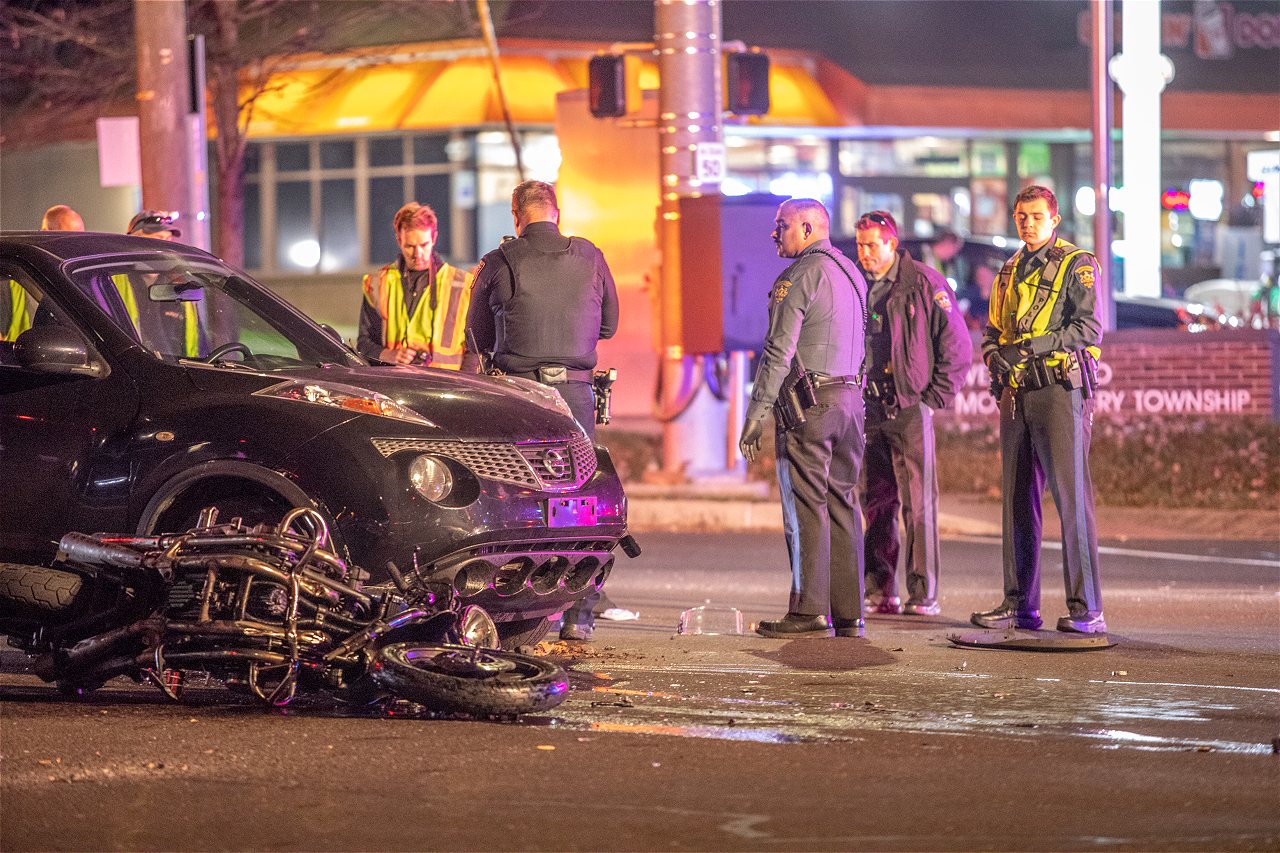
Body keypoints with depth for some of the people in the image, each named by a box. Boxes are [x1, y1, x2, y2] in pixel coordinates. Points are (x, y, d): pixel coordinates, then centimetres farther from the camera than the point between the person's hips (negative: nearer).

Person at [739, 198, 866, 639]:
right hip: (851, 398, 8)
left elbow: (779, 352, -14)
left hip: (809, 400, -8)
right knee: (842, 504, 8)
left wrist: (755, 414, -13)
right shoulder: (850, 272, 18)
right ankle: (848, 614, 6)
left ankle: (809, 613, -9)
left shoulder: (798, 277, -9)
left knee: (805, 508, -6)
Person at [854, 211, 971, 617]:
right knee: (876, 503, 7)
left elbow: (958, 345, -3)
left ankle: (924, 594, -2)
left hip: (909, 406, -5)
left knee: (918, 503, -5)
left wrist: (935, 397, -6)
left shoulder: (924, 284, -5)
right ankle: (879, 591, 11)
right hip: (868, 409, 5)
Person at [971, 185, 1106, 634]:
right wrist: (994, 354, -1)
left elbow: (1088, 328, -13)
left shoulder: (1076, 265, -2)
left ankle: (1087, 609, -12)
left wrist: (1033, 345, -21)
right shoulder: (1010, 272, 19)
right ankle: (1019, 604, 15)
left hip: (1059, 390, -7)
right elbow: (993, 330, 22)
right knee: (1017, 500, 9)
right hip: (1016, 394, 7)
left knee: (1071, 497, -11)